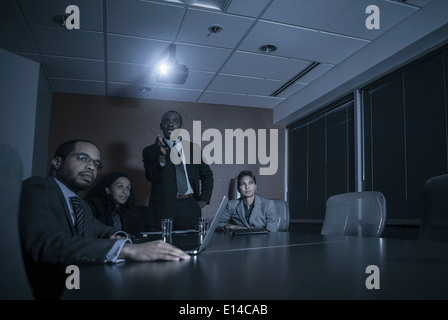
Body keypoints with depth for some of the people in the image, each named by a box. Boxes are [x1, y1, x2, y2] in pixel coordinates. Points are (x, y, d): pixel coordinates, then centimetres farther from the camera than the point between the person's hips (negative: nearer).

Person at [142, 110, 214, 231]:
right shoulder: (151, 151, 5)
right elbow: (152, 177, -9)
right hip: (164, 208, -2)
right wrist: (161, 156, -24)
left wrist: (203, 199, 6)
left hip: (190, 207, 2)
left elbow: (207, 175, 18)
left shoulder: (193, 148, 12)